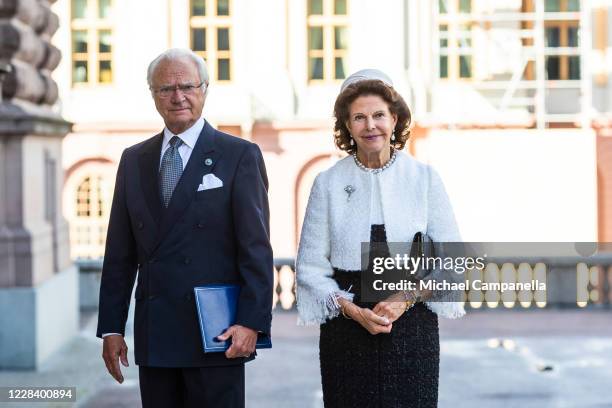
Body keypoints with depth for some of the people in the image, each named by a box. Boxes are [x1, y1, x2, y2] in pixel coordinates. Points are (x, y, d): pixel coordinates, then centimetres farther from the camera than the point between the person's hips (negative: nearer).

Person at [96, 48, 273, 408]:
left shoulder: (240, 156, -1)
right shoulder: (134, 160, 13)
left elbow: (256, 247, -6)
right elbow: (120, 252, 13)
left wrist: (252, 322, -14)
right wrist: (112, 327, 8)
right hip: (153, 336, 4)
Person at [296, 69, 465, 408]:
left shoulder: (424, 178, 3)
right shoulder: (328, 183, 3)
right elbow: (310, 266, 2)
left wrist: (407, 298, -11)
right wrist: (353, 311, -11)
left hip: (412, 320, 0)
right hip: (346, 327, 0)